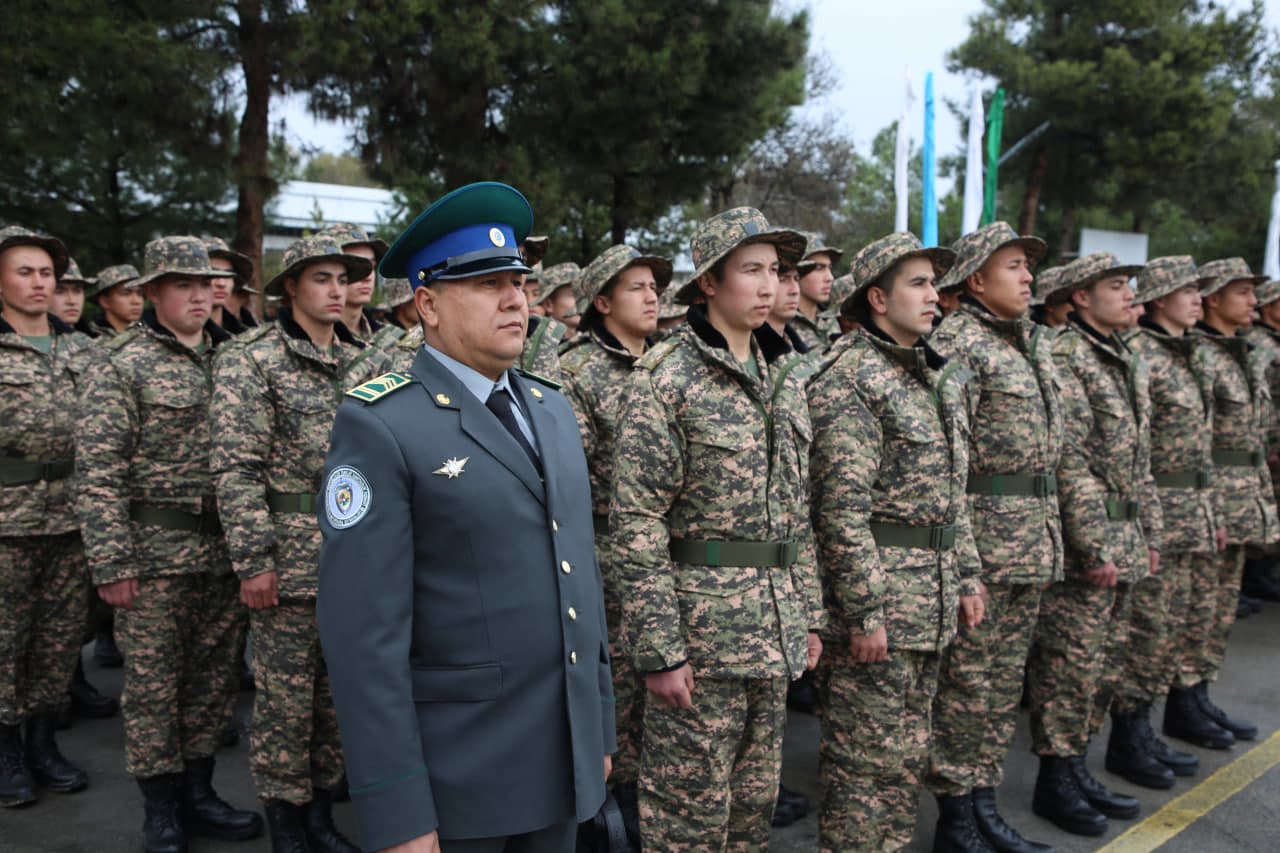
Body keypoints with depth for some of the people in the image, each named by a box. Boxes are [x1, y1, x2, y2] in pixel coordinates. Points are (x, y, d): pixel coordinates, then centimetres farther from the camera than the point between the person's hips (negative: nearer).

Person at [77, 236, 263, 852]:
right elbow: (97, 472, -10)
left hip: (224, 547, 5)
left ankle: (197, 793, 29)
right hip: (154, 551, -4)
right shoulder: (123, 366, -5)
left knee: (214, 678, 13)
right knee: (152, 682, 6)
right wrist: (111, 562, -14)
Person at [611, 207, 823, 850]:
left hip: (775, 630, 7)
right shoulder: (664, 378, -12)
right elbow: (635, 524, -15)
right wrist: (659, 648, -17)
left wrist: (809, 617, 13)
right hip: (701, 631, -6)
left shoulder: (783, 384, 11)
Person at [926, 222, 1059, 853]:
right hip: (984, 527, -8)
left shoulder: (1036, 340, 16)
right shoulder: (958, 340, -11)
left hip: (1036, 526, 8)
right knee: (969, 677, 1)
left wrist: (1049, 528, 19)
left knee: (1007, 676, 14)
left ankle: (984, 800, 27)